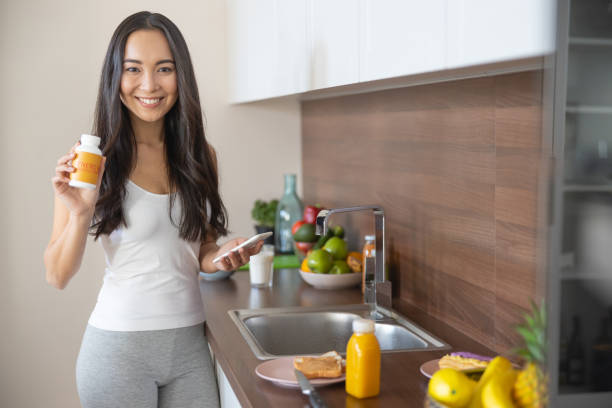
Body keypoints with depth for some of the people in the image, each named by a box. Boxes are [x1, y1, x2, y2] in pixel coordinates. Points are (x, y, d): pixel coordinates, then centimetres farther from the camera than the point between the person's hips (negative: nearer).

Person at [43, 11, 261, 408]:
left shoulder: (201, 156, 3)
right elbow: (58, 276, -7)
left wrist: (222, 256, -6)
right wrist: (81, 213, -23)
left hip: (190, 342, 4)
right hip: (120, 342, -4)